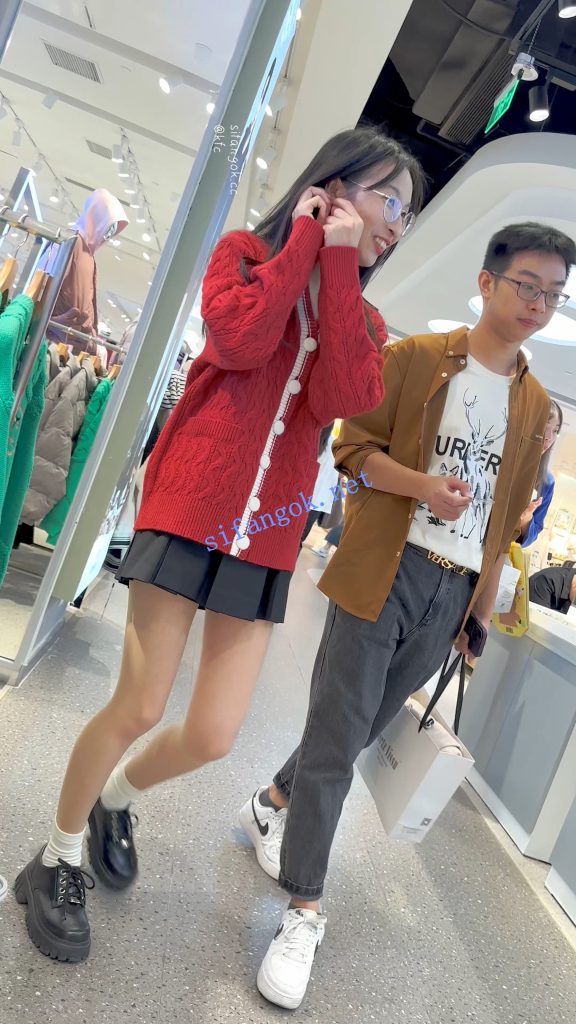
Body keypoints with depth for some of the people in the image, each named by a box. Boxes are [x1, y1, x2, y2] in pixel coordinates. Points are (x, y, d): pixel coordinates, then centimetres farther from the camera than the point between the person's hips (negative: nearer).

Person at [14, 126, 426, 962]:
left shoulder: (363, 320, 16)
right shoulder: (245, 251, 7)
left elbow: (343, 399, -7)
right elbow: (238, 340, -15)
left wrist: (340, 265, -4)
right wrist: (305, 239, -4)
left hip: (266, 539, 4)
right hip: (191, 509, -3)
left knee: (212, 736, 2)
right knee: (141, 706, -1)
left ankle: (119, 795, 36)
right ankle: (59, 856, 27)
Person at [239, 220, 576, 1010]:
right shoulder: (414, 358, 1)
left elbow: (508, 516, 17)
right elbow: (354, 447, -3)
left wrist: (483, 608, 14)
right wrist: (423, 484, -21)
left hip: (454, 592, 5)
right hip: (383, 572, -4)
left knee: (360, 731, 15)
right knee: (337, 741, -3)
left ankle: (273, 804, 42)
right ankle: (303, 912, 15)